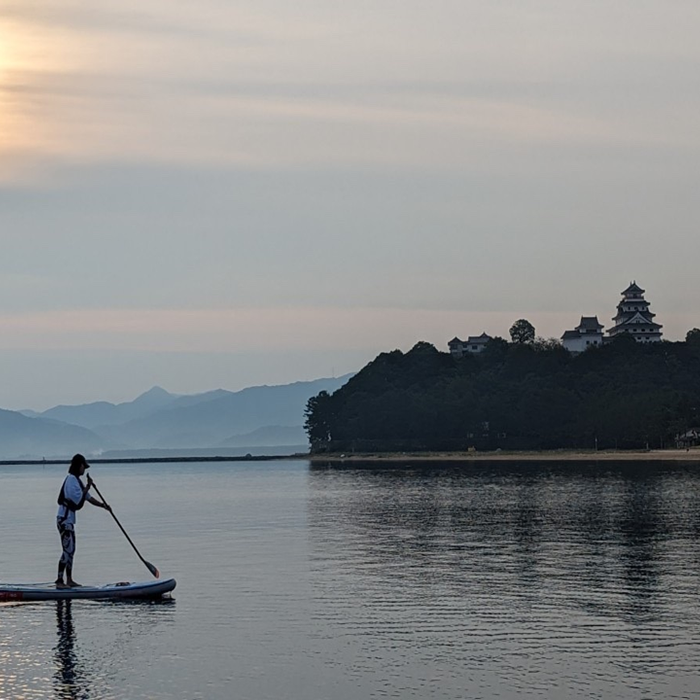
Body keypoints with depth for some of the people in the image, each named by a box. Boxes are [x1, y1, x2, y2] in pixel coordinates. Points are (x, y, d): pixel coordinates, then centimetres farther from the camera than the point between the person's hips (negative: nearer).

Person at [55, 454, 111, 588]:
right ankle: (59, 581, -12)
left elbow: (88, 497, 21)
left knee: (71, 550, 13)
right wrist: (88, 487, -12)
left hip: (68, 519, 10)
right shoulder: (71, 479, -15)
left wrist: (102, 505, 13)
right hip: (64, 520, -10)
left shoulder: (76, 480, 17)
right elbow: (79, 501, -21)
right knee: (67, 550, -12)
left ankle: (69, 580, 19)